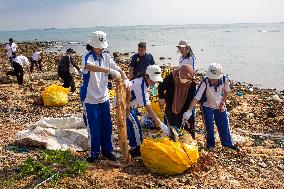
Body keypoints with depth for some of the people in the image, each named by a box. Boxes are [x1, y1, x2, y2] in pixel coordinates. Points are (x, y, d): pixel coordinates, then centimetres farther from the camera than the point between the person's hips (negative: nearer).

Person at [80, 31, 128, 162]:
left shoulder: (106, 57, 3)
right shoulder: (88, 57, -16)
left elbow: (118, 70, 5)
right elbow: (89, 66, -39)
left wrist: (126, 80, -15)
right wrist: (109, 70, -47)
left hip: (104, 97, 6)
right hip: (90, 99, -5)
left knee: (107, 126, 12)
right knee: (93, 128, 3)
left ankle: (107, 150, 28)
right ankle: (94, 153, 20)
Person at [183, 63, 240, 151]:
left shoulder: (225, 80, -26)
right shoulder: (205, 82, -34)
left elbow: (226, 91, -3)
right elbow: (196, 97, -36)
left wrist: (223, 103, -2)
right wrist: (189, 111, -42)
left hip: (219, 106, 3)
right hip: (207, 106, -3)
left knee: (224, 125, 11)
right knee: (209, 126, 1)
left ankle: (227, 143, 30)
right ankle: (210, 143, 24)